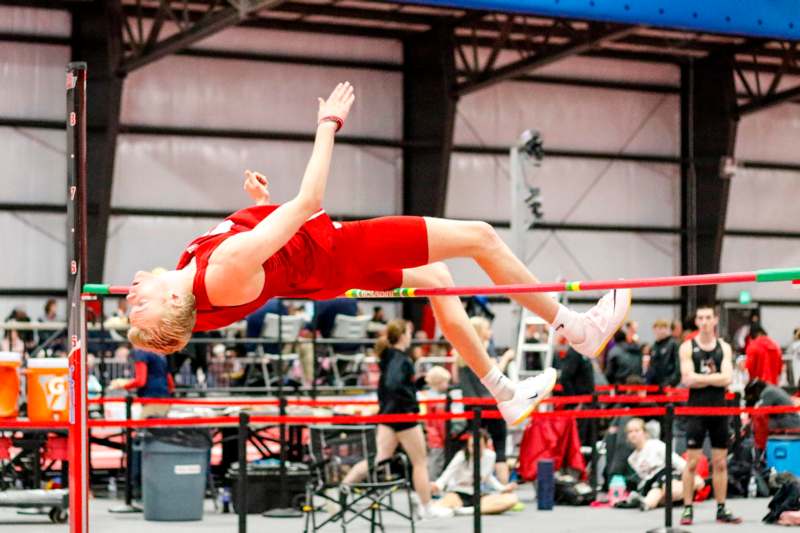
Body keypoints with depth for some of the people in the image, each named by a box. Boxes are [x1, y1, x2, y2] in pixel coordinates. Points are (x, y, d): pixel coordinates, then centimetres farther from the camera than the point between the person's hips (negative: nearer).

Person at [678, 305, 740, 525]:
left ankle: (721, 509, 14)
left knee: (720, 462, 7)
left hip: (719, 409, 3)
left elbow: (727, 378, -8)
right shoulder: (687, 347, -1)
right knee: (692, 462, -3)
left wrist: (700, 378, -12)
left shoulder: (724, 348, 6)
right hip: (696, 408, -3)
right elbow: (688, 379, -12)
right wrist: (715, 378, -11)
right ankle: (687, 509, 2)